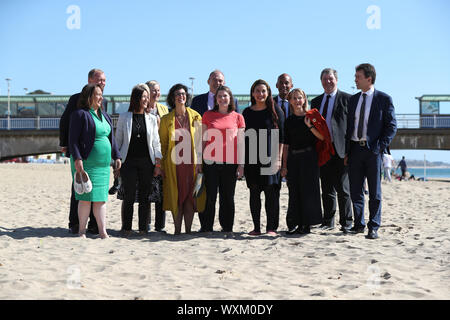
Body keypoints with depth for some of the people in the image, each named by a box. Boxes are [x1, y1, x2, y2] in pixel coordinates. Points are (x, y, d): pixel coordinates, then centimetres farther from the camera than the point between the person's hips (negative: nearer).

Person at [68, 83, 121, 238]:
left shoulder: (104, 116, 17)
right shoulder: (80, 114, -6)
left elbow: (111, 138, 22)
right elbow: (73, 139, -10)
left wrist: (116, 156, 16)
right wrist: (77, 159, -18)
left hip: (103, 164, 7)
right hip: (86, 163, -7)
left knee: (101, 196, 6)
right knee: (86, 196, -4)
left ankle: (102, 230, 9)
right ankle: (82, 230, 8)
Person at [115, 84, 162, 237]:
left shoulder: (152, 118, 8)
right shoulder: (124, 117, 4)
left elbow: (156, 142, 9)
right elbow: (118, 141, 7)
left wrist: (158, 164, 3)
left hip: (146, 162, 1)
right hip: (128, 162, -1)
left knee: (145, 197, 3)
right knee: (129, 196, -1)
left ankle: (143, 228, 12)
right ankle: (126, 228, 10)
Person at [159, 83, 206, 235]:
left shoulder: (195, 116, 5)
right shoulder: (166, 119, 5)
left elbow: (200, 140, 4)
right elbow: (163, 143, 7)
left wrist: (200, 162, -3)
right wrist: (162, 166, 2)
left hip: (191, 162, 0)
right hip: (173, 164, 0)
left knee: (190, 196, 2)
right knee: (176, 197, 2)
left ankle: (188, 230, 11)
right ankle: (177, 230, 11)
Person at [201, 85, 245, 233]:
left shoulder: (237, 117, 7)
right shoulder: (207, 115, 8)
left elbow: (241, 143, 6)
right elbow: (203, 139, 9)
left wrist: (241, 164, 0)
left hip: (230, 162, 0)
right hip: (210, 161, 0)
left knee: (228, 197, 6)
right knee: (209, 197, 1)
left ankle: (227, 228, 17)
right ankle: (206, 227, 12)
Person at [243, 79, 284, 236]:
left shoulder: (275, 110, 3)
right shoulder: (247, 112, 11)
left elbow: (281, 136, 0)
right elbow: (244, 137, 12)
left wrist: (278, 158, -8)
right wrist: (241, 161, 6)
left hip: (270, 157, -3)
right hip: (252, 158, 3)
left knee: (271, 192, -3)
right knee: (254, 192, 5)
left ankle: (271, 227, 3)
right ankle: (256, 227, 12)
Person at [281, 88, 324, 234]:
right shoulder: (289, 121, 10)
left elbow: (322, 137, -6)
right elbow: (286, 145, 10)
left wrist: (310, 126, -17)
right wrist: (284, 165, 6)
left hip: (309, 157, -4)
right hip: (293, 159, 4)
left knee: (308, 190, -3)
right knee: (294, 192, 4)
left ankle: (308, 224, 4)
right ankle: (298, 224, 13)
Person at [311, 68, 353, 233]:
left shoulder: (347, 99, 1)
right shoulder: (316, 101, 17)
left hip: (340, 150, -5)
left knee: (343, 189, -2)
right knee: (327, 189, 10)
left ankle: (346, 223, 6)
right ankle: (328, 221, 19)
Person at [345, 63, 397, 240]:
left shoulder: (384, 99, -2)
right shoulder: (353, 99, 13)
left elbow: (392, 126, -3)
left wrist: (380, 147, -13)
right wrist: (346, 151, 6)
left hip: (373, 150, -5)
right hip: (354, 149, 5)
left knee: (374, 192, 2)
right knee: (355, 190, 9)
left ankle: (373, 228, 8)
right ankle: (359, 224, 21)